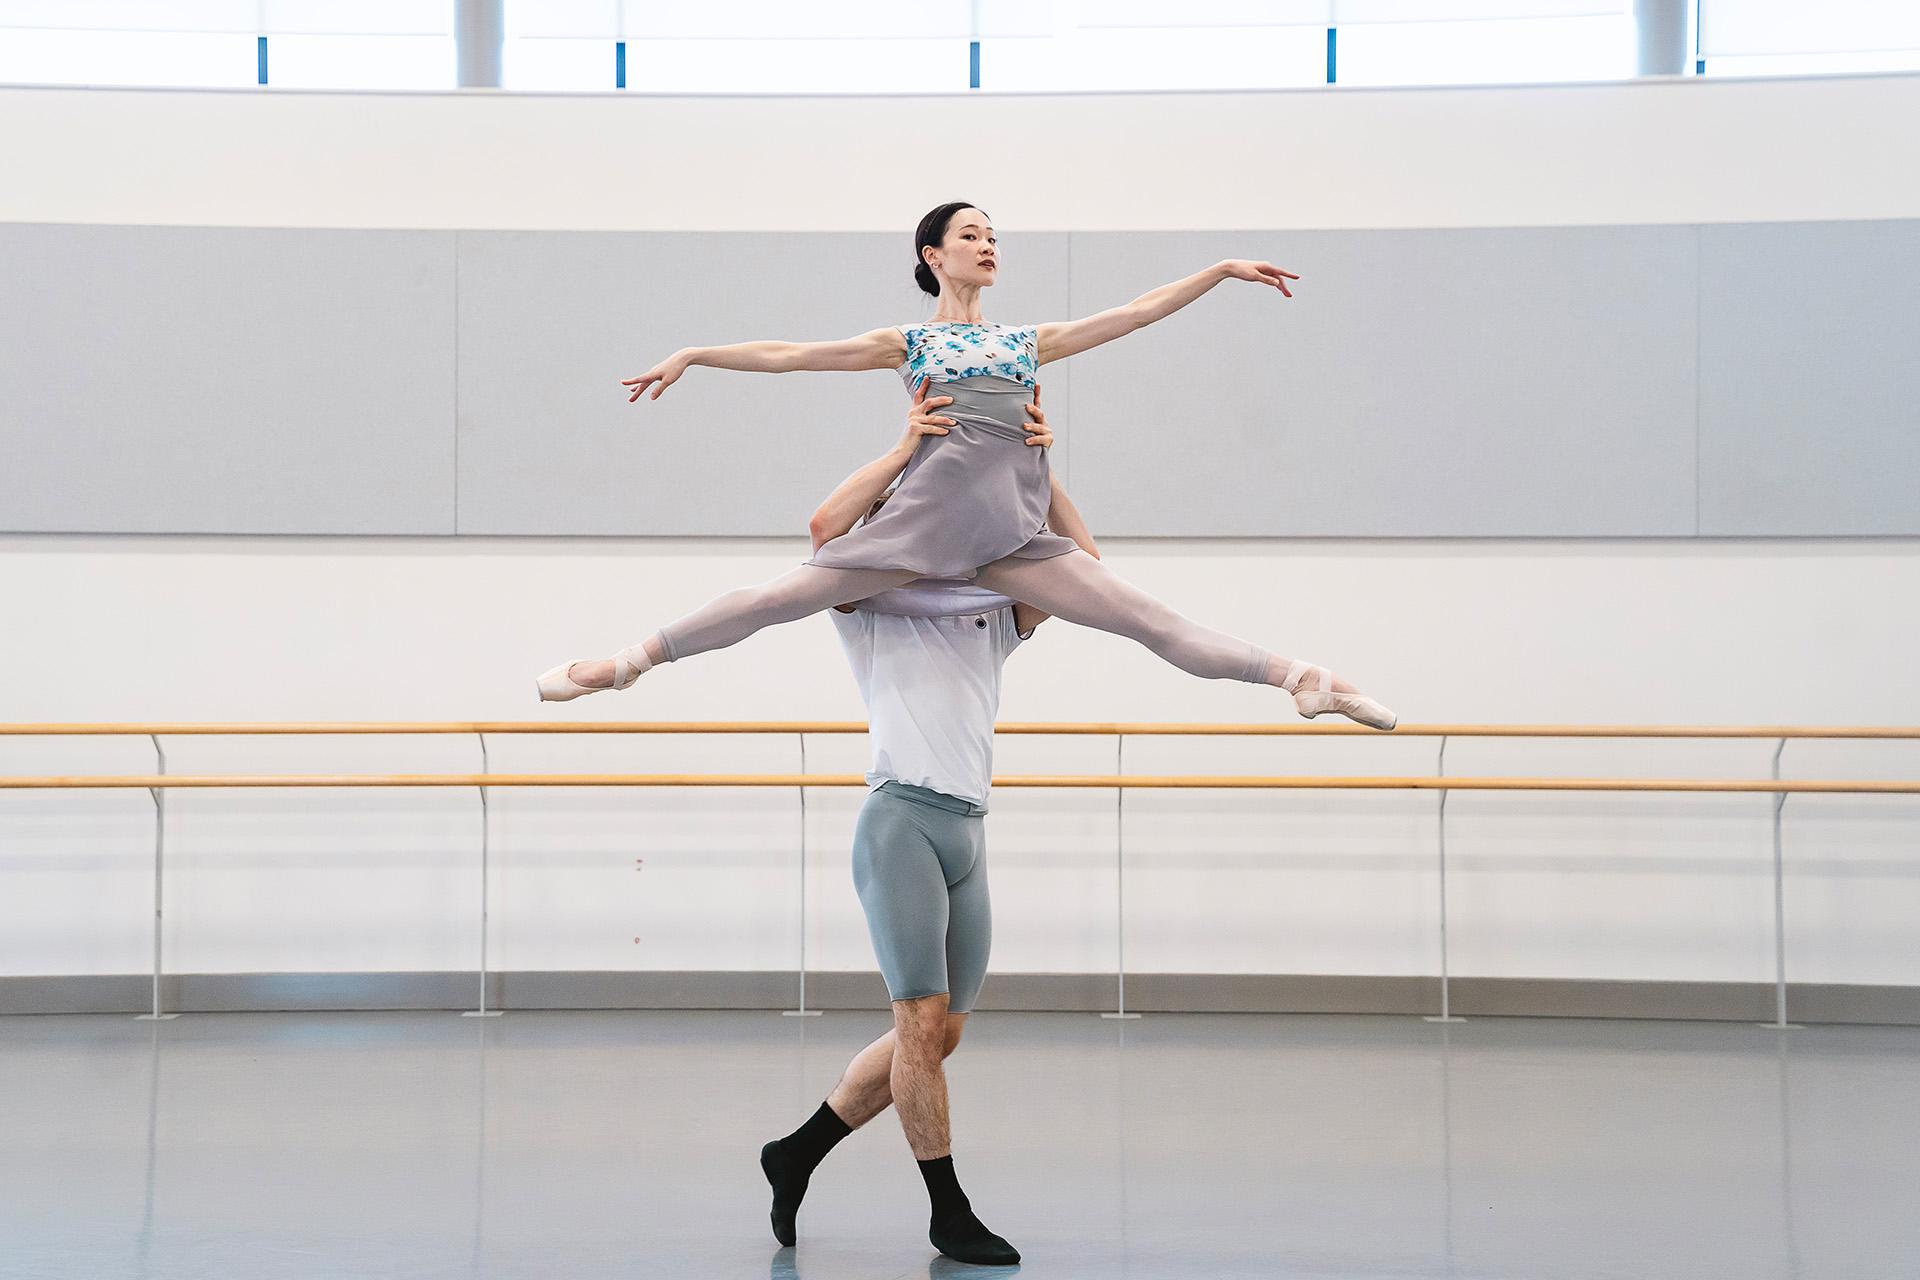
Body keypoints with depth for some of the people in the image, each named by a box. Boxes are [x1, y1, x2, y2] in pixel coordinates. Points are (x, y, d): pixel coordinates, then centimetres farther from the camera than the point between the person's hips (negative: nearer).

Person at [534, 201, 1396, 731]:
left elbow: (1135, 312, 22)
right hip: (933, 505, -2)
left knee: (1154, 622, -4)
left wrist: (1222, 270, 20)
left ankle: (1301, 678, -8)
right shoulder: (908, 342, 14)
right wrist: (693, 355, 7)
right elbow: (789, 354, 11)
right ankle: (631, 662, 1)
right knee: (786, 596, -8)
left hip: (1011, 533, 2)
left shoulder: (1027, 342, 22)